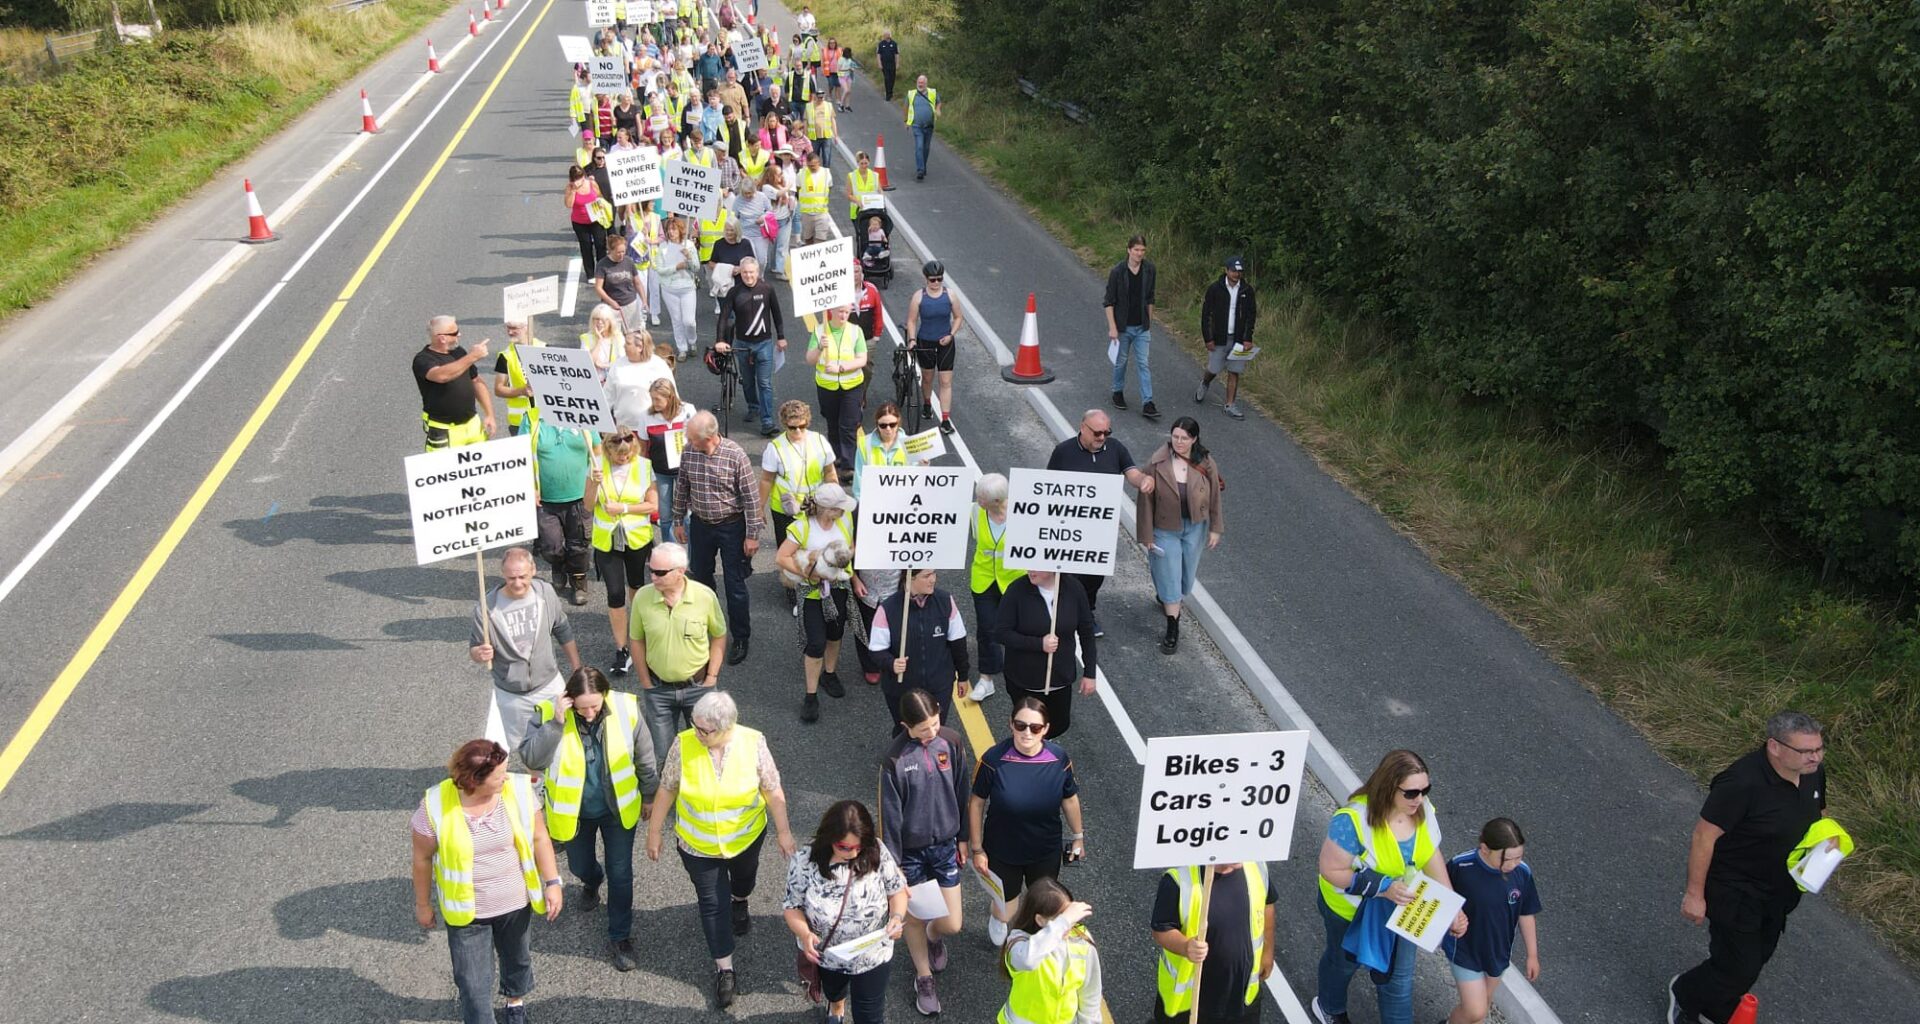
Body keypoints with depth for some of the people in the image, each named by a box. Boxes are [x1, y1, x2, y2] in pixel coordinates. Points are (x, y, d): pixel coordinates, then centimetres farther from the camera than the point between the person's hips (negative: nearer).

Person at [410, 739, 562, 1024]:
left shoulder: (518, 790, -19)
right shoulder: (436, 806, -24)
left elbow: (539, 838, -6)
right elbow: (422, 857, -9)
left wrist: (552, 882, -8)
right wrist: (423, 903, 1)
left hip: (516, 903, 3)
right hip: (465, 911, -3)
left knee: (516, 958, 27)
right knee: (473, 983, 6)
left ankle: (516, 1001, 57)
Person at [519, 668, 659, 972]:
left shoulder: (626, 708, -21)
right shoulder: (549, 712, -23)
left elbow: (645, 758, -7)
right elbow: (531, 758, -32)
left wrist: (650, 796, 4)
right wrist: (555, 722, -41)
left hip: (618, 809, -1)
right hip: (572, 811, 1)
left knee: (620, 874, 7)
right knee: (579, 866, 23)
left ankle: (621, 937, 28)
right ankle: (592, 882, 60)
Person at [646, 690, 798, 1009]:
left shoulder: (753, 743, -25)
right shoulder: (683, 745, -24)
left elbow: (773, 791, -13)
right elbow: (666, 791, -10)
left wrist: (783, 831, -6)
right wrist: (654, 832, -3)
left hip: (746, 836, 1)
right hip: (698, 844, -1)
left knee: (744, 877, 30)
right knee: (712, 902, 9)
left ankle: (739, 903, 65)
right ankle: (724, 968, 26)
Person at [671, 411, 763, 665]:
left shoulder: (736, 455, -23)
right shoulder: (688, 452, -10)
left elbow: (751, 497, -16)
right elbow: (682, 488, 5)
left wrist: (752, 535, -13)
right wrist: (678, 521, 11)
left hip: (731, 526, -4)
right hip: (700, 525, 4)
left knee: (735, 585, 4)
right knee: (701, 578, 19)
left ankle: (741, 638, 20)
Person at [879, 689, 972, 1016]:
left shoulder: (952, 742, -12)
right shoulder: (895, 758, -22)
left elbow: (963, 791, 2)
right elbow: (890, 814, -14)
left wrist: (963, 838, 9)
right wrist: (893, 863, -8)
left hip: (945, 845, 3)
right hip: (911, 851, -3)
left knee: (952, 924, 7)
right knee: (915, 918, 16)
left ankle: (933, 936, 45)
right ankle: (924, 976, 43)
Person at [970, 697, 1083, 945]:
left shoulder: (1058, 758, -19)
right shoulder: (994, 759, -25)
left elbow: (1069, 799, -1)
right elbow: (976, 803, -13)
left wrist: (1078, 836, 10)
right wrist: (977, 849, -7)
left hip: (1046, 852, 2)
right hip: (1002, 852, -1)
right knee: (1004, 912, 19)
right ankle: (997, 918, 57)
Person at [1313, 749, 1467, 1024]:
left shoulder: (1423, 811, -21)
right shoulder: (1353, 821, -38)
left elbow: (1432, 857, -7)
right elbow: (1331, 870, -31)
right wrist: (1384, 887, -38)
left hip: (1401, 909, 3)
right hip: (1352, 909, -3)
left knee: (1399, 974, 18)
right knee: (1343, 961, 26)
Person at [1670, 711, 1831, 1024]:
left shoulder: (1814, 771, -8)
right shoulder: (1743, 783, -33)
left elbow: (1818, 814, 13)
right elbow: (1704, 834, -26)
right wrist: (1695, 893, -21)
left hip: (1779, 889, 8)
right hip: (1734, 890, -8)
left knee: (1757, 957, 21)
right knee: (1740, 969, -3)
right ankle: (1684, 994, 28)